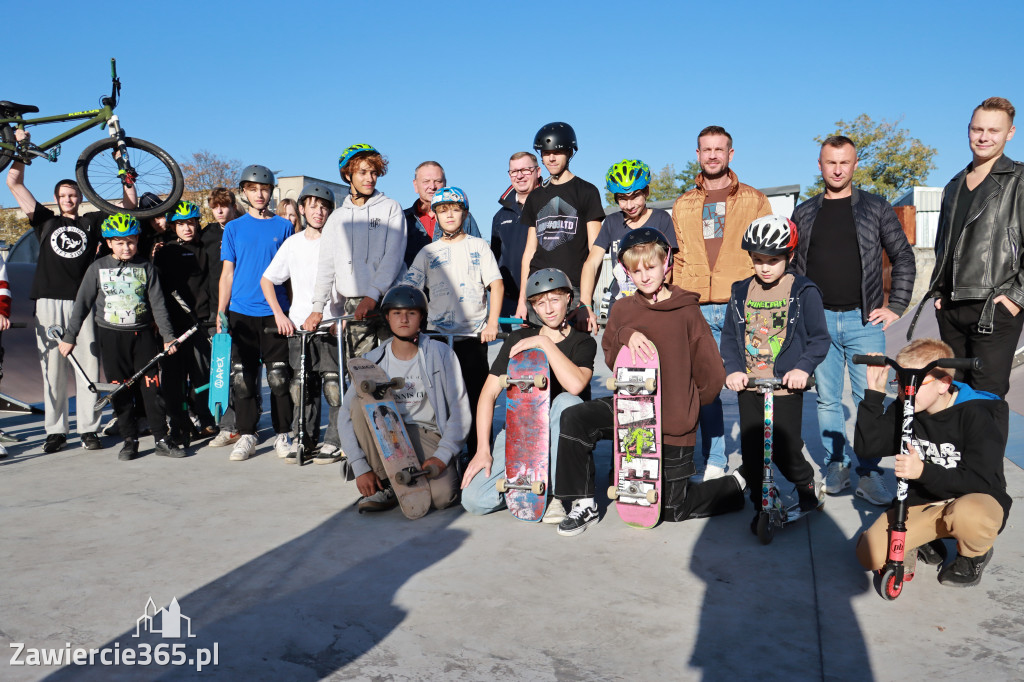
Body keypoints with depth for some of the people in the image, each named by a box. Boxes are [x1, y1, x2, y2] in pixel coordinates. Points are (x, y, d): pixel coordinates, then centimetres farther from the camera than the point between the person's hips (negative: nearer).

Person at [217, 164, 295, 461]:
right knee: (242, 379, 3)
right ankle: (246, 436, 13)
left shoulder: (284, 226, 7)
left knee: (279, 378, 0)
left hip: (275, 312, -1)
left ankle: (282, 435, 11)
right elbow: (227, 272, 8)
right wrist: (221, 312, 1)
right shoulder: (234, 228, 9)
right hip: (241, 312, 1)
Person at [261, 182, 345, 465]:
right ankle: (302, 439, 16)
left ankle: (334, 441, 3)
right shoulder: (293, 243, 10)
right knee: (301, 386, 5)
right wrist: (279, 314, 6)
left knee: (333, 385, -7)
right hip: (298, 325, 3)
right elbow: (267, 280, 17)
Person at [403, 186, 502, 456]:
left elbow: (496, 284, 3)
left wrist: (492, 323, -7)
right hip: (437, 334, 2)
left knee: (477, 395, 0)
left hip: (474, 334, -1)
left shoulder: (478, 246, 9)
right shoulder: (428, 252, 13)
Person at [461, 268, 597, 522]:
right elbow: (489, 393, -1)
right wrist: (483, 450, -10)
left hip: (561, 434, -2)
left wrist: (545, 343, -21)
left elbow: (576, 385, -24)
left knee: (566, 402, -36)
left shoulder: (583, 342, -2)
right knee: (473, 499, -18)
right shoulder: (518, 340, 5)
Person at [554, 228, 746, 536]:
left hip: (674, 423, -4)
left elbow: (712, 373, -7)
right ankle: (584, 505, -4)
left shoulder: (687, 311, -10)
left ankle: (737, 484, 31)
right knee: (575, 420, -21)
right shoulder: (623, 309, 1)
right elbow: (610, 357, 3)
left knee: (673, 508, 4)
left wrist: (686, 405, 4)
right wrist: (626, 335, -16)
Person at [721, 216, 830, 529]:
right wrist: (733, 369, -5)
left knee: (785, 452, -1)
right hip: (748, 386, 4)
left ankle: (809, 489, 29)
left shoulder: (804, 292, -3)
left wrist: (803, 368, -17)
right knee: (751, 453, 6)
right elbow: (729, 336, 10)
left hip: (786, 388, -4)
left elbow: (819, 338, -2)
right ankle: (761, 508, 23)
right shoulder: (741, 292, 7)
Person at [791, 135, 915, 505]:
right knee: (827, 399, 6)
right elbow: (791, 266, 16)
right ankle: (835, 466, 18)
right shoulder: (804, 213, 11)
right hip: (819, 321, 2)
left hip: (864, 321, -1)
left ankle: (869, 472, 6)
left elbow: (903, 257, 8)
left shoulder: (876, 208, 6)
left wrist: (895, 307, 1)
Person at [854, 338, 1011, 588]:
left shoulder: (978, 415, -17)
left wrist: (924, 471, -39)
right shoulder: (903, 410, -3)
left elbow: (982, 480, -23)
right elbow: (867, 445, -11)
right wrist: (874, 393, -17)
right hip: (921, 502, 4)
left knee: (969, 513, -41)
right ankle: (926, 545, 14)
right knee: (870, 554, -17)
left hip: (975, 499, -3)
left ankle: (974, 556, -4)